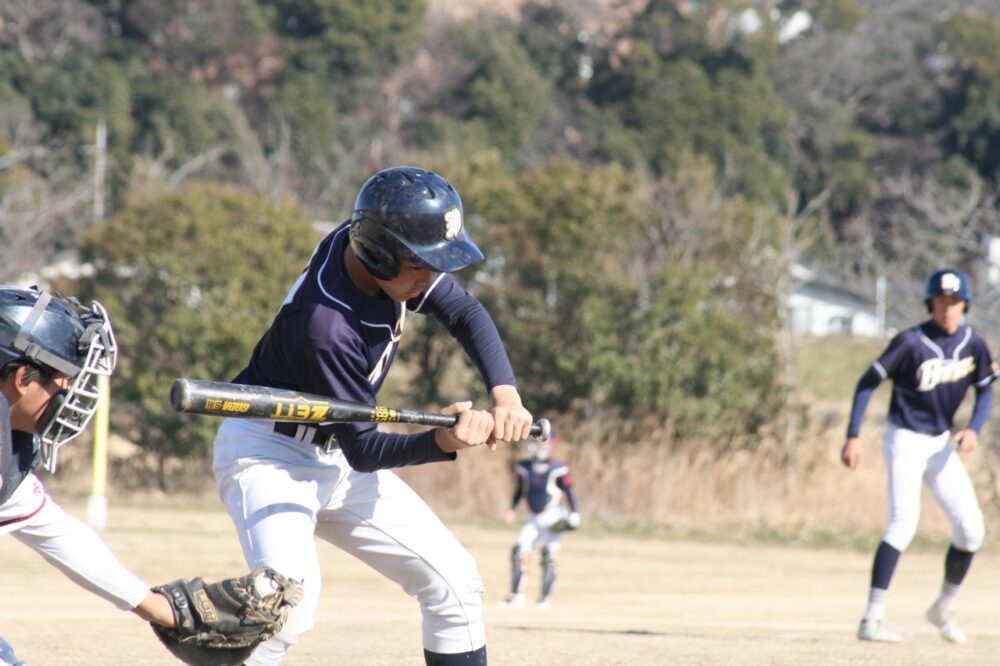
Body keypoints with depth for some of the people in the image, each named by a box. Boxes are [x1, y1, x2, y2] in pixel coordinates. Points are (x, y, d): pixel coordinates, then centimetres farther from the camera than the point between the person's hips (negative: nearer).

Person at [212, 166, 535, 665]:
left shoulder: (400, 255, -13)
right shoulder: (325, 324, -33)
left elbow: (465, 313, -2)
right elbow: (363, 450, -27)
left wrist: (505, 394, -18)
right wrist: (442, 442, -43)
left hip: (335, 460, 8)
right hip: (267, 454, -8)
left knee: (456, 582, 3)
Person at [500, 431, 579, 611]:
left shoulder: (558, 469, -10)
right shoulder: (524, 468, 3)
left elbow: (569, 492, -7)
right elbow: (519, 490, 13)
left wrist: (573, 513, -18)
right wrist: (512, 509, 0)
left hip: (552, 517, -4)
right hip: (533, 519, 4)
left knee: (549, 556, -7)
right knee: (519, 552, -7)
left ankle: (546, 598, 2)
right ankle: (517, 596, -2)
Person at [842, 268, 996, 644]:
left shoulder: (973, 344, 0)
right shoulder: (911, 342, -15)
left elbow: (985, 391, 9)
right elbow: (868, 383, -12)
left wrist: (974, 429, -11)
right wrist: (853, 436, -18)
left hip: (942, 444, 6)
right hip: (906, 440, -6)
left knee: (971, 530, 2)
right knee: (904, 522, -21)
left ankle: (944, 608, 24)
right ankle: (872, 619, -22)